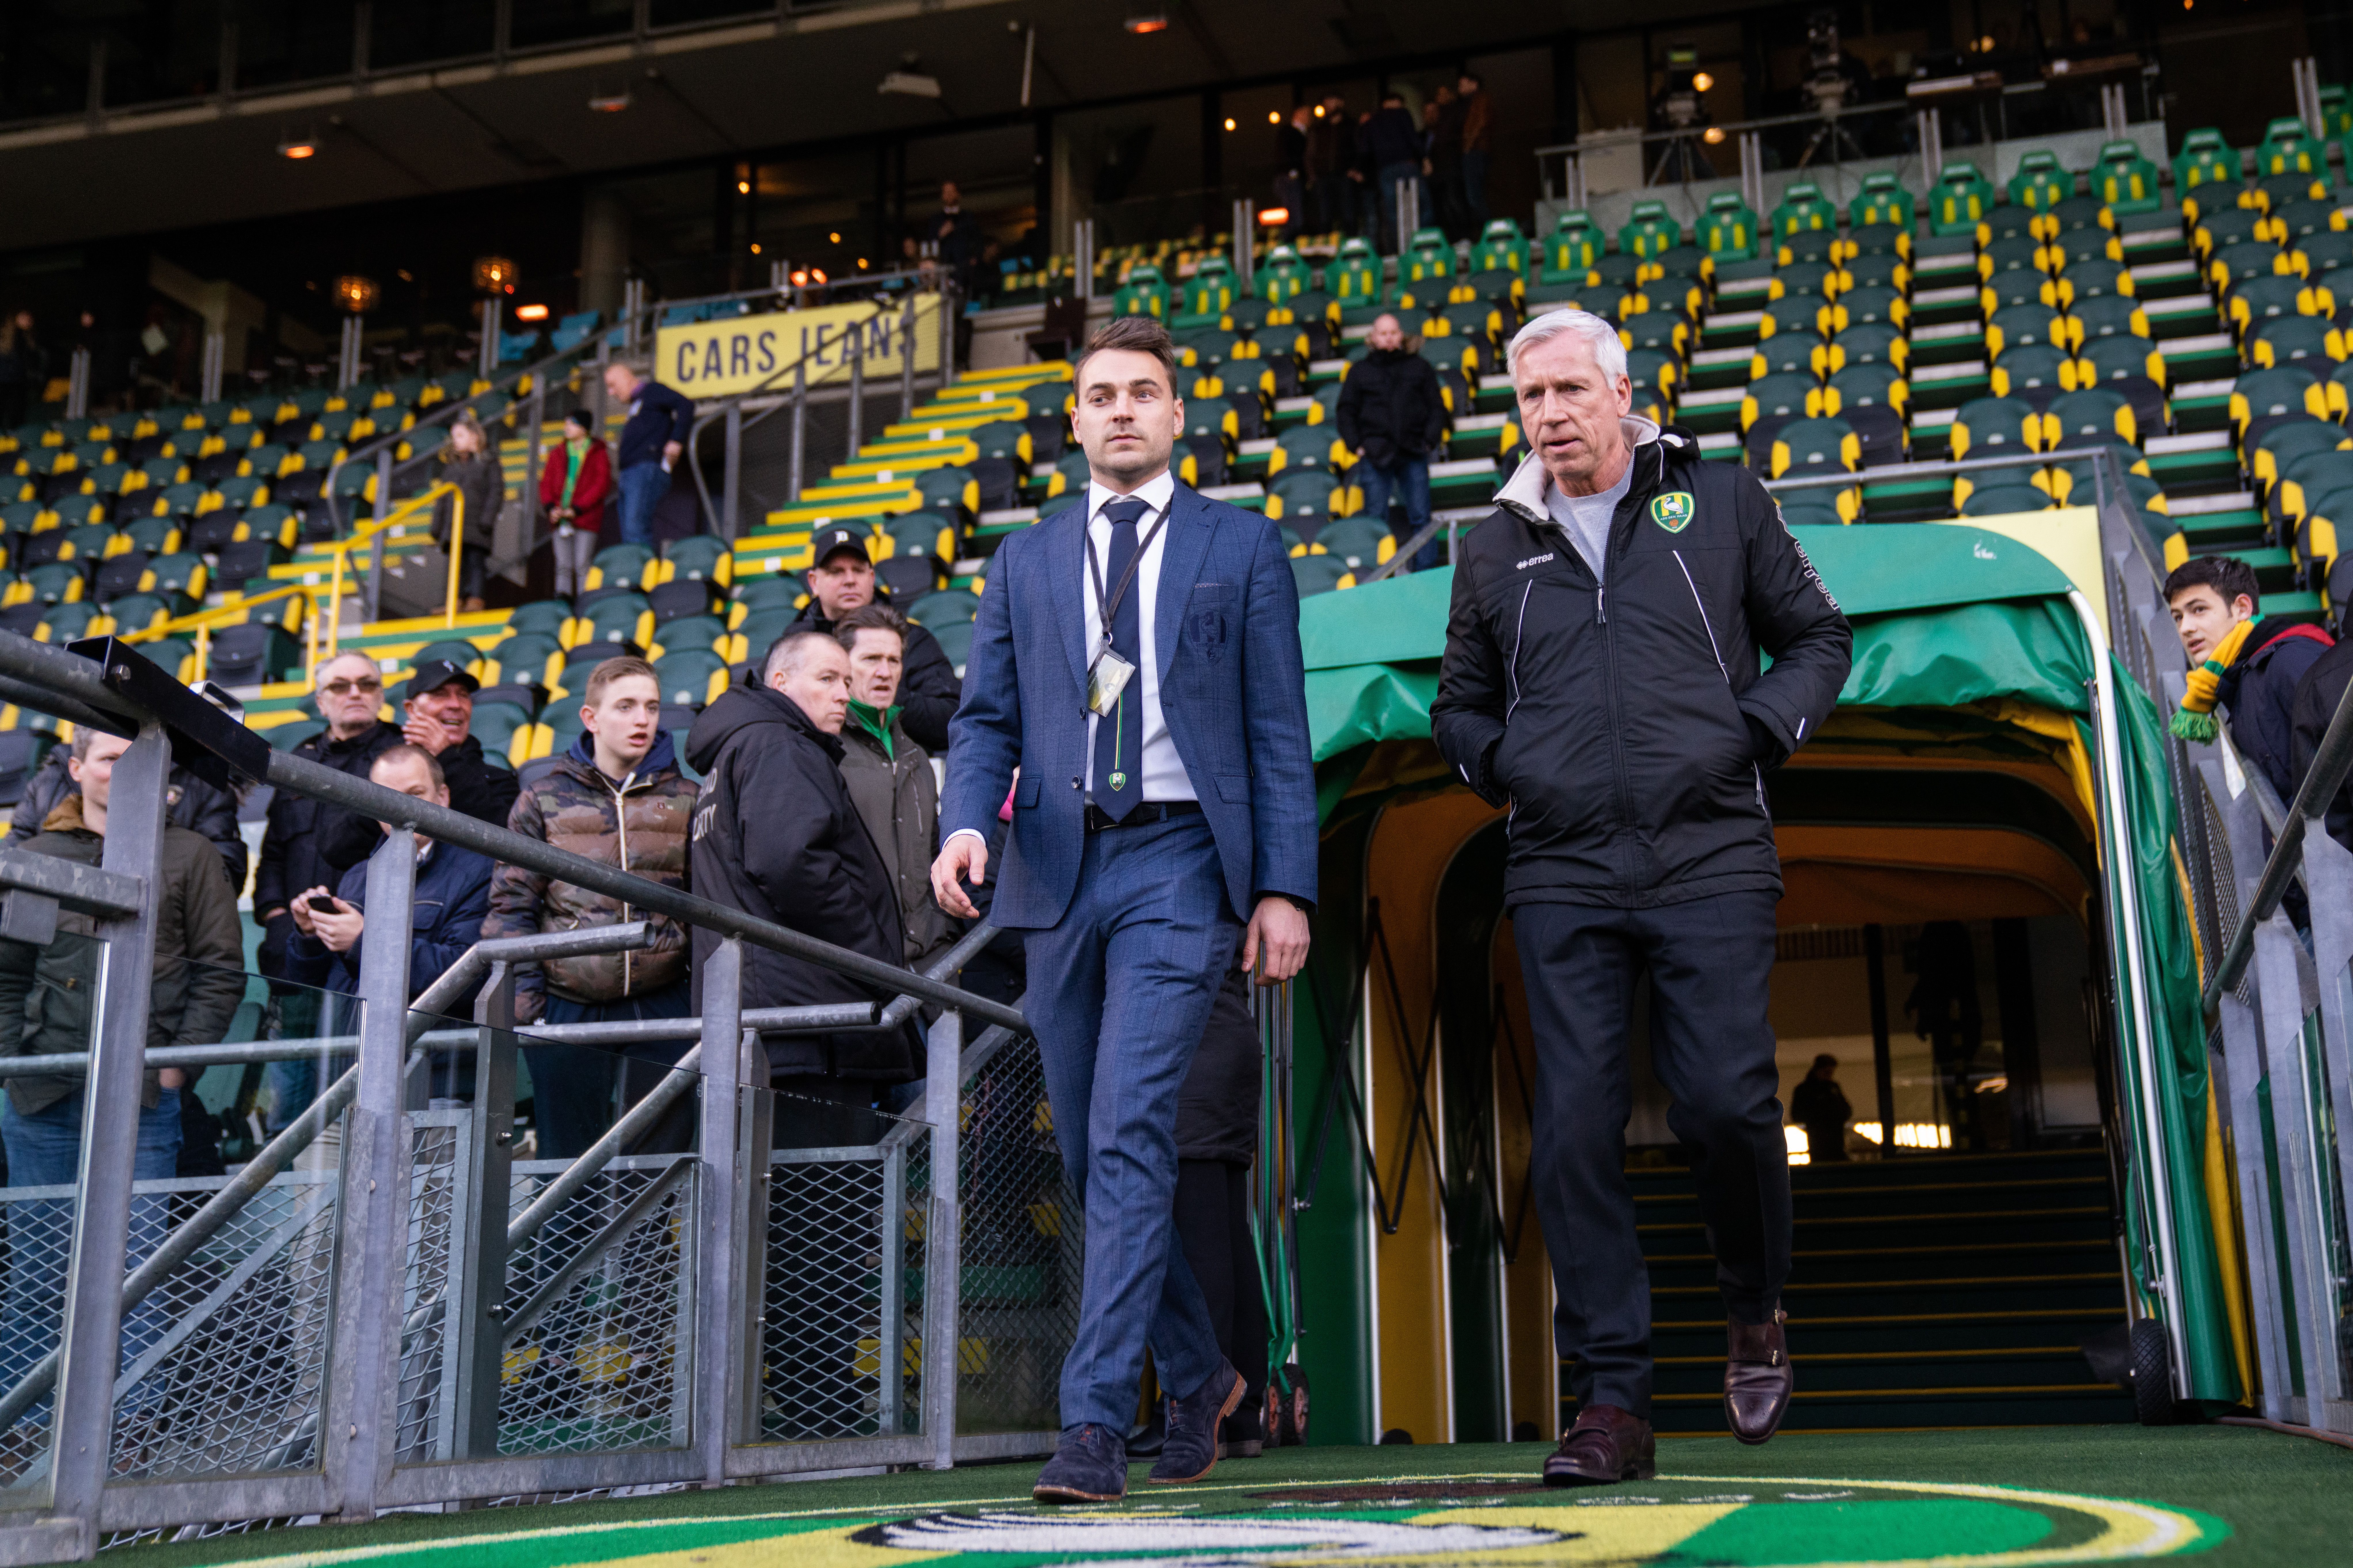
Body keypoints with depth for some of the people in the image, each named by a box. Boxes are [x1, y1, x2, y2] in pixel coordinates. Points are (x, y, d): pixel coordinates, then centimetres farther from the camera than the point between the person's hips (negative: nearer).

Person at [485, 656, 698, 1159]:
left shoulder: (684, 800, 8)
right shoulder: (544, 799, 6)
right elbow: (511, 906, 3)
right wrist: (524, 1001, -5)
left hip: (662, 1006, 1)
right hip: (568, 1010, 0)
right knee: (567, 1162, 7)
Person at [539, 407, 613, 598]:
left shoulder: (598, 454, -1)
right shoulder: (558, 455, 15)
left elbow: (602, 486, -8)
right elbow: (546, 483, 13)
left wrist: (577, 509, -14)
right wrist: (550, 508, -5)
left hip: (586, 518, -5)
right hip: (561, 520, 5)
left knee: (583, 566, -8)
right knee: (564, 566, 3)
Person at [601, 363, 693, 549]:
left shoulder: (652, 390, 4)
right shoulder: (636, 405, 30)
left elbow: (686, 404, -12)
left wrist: (677, 441, -20)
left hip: (648, 470, -10)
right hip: (628, 477, 10)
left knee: (635, 530, -23)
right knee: (629, 538, 1)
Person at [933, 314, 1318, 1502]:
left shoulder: (1241, 549, 8)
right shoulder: (1026, 563, 16)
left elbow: (1278, 733, 3)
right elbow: (986, 717, 11)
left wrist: (1284, 889, -6)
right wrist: (966, 823, -10)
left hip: (1178, 866, -4)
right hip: (1061, 871, 4)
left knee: (1129, 1135, -15)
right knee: (1089, 1154, 9)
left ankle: (1095, 1423, -12)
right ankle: (1197, 1374, 28)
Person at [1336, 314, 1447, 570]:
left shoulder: (1419, 367, 13)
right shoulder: (1360, 371, 12)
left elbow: (1437, 407, 13)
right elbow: (1347, 412, 13)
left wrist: (1430, 441, -1)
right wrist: (1356, 446, 0)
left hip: (1413, 454, 0)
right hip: (1375, 453, 0)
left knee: (1421, 517, -1)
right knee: (1375, 518, -1)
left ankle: (1426, 574, 4)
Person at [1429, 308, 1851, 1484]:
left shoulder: (1722, 505, 10)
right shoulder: (1495, 549, 15)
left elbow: (1817, 638, 16)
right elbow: (1460, 704, 25)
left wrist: (1757, 732, -1)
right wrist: (1498, 765, 4)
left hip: (1710, 859, -2)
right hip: (1561, 874, 2)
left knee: (1725, 1100, -10)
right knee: (1576, 1126, -5)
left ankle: (1756, 1313, 21)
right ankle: (1613, 1401, 2)